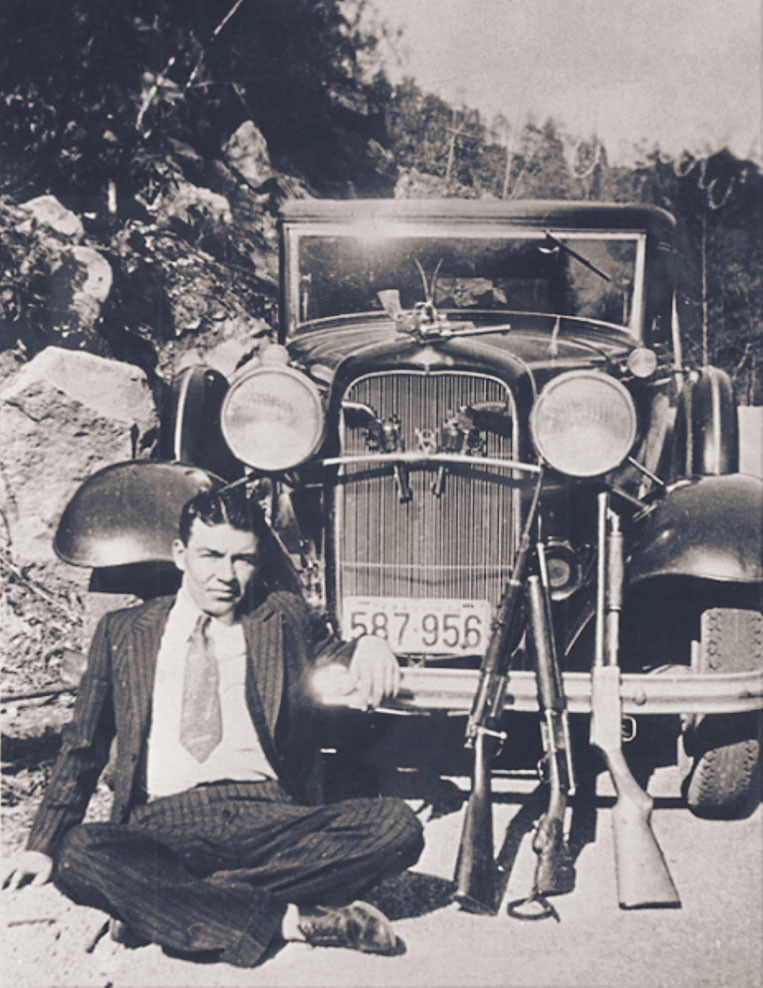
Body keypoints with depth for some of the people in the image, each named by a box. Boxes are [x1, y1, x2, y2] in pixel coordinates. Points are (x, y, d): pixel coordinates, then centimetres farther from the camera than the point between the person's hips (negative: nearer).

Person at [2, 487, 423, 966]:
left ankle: (160, 904, -24)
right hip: (161, 826, -1)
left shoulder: (285, 618, 19)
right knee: (77, 855, -32)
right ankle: (288, 919, -29)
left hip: (271, 819, 1)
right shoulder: (123, 632, 17)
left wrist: (368, 647, -12)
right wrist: (44, 845, 6)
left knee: (398, 826, -26)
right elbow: (83, 748, 17)